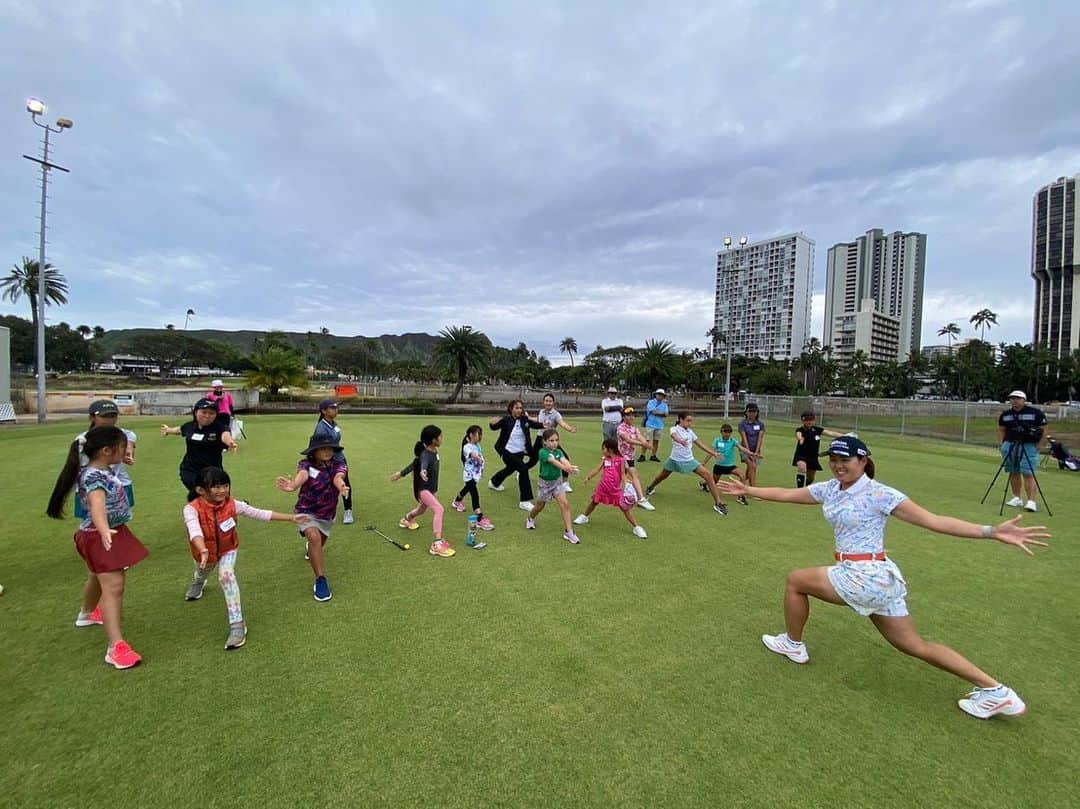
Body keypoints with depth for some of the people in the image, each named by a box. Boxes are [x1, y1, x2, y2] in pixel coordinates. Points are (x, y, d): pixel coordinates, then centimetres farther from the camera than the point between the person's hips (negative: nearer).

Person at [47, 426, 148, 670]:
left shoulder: (102, 470, 0)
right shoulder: (94, 477, -29)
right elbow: (97, 504, -48)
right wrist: (103, 530, -63)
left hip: (113, 532, 10)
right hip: (100, 537, -10)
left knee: (98, 579, 32)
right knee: (113, 587, -14)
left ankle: (87, 614, 57)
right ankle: (116, 647, -15)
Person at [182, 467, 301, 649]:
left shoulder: (233, 505, -25)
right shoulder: (192, 509, -33)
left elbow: (260, 513, -20)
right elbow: (195, 530, -51)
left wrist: (290, 517, -22)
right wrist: (203, 551, -69)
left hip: (228, 549, -1)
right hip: (204, 552, 1)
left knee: (226, 576, -26)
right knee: (201, 573, 31)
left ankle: (237, 624, -21)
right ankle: (197, 584, 74)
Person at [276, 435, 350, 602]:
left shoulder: (338, 466, -17)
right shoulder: (306, 464, -20)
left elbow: (338, 477, -40)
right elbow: (302, 475, -44)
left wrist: (341, 486, -65)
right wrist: (293, 485, -69)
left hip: (327, 515, 3)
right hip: (306, 512, -3)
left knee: (318, 546, 23)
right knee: (314, 537, -31)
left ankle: (310, 548, 62)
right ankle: (320, 580, -18)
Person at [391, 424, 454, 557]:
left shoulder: (434, 451, -2)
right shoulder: (425, 455, -27)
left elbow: (414, 463, 11)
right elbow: (423, 464, -53)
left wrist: (401, 474, 23)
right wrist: (422, 472, -76)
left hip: (431, 488, 9)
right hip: (422, 489, -9)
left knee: (421, 510, 31)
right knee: (438, 509, -27)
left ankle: (407, 519, 63)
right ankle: (437, 544, -30)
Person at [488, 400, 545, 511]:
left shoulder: (525, 420, -7)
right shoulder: (506, 420, -17)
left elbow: (536, 425, 6)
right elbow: (494, 427, -20)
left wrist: (544, 425, -12)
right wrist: (493, 423, -42)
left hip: (520, 452, 6)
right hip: (508, 451, -6)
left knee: (510, 469, 29)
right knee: (523, 469, -21)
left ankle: (494, 483, 61)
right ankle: (524, 501, -12)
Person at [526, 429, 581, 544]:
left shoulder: (559, 451, -4)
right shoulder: (543, 452, -20)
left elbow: (564, 460, -25)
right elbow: (553, 462, -37)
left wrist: (571, 467, -48)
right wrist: (565, 468, -54)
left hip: (557, 481, 4)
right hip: (545, 482, -3)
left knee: (565, 504, -10)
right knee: (540, 506, 15)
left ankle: (568, 532, -4)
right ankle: (531, 519, 48)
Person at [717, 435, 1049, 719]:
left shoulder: (879, 494, -15)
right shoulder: (828, 489, 5)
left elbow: (932, 521, -16)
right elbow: (786, 494, 12)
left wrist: (992, 532, -26)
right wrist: (747, 490, 13)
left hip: (865, 576, -8)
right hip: (877, 579, 8)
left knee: (795, 580, 3)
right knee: (917, 646, 18)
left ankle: (792, 644, 24)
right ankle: (995, 690, 27)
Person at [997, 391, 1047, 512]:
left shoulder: (1036, 413, -3)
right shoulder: (1005, 414, 9)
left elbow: (1043, 430, -1)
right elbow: (1001, 430, 16)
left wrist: (1037, 445, -8)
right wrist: (1001, 444, 5)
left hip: (1029, 446, -4)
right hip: (1009, 445, 4)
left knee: (1028, 474, -10)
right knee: (1014, 473, 10)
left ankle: (1031, 501, -10)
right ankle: (1017, 498, 19)